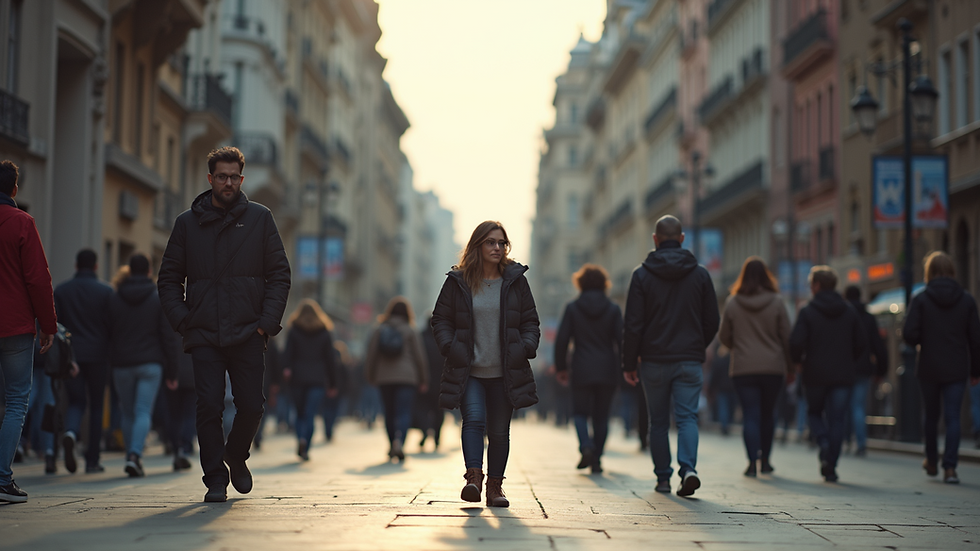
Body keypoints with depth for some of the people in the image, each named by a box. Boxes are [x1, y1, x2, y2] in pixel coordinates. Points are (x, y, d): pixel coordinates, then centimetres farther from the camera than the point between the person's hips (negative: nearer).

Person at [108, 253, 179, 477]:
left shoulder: (114, 298, 4)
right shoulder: (160, 299, 0)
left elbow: (107, 335, 4)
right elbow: (169, 337, -3)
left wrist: (108, 367, 9)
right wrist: (171, 372, 1)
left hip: (121, 366, 2)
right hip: (150, 365, -2)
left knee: (128, 414, 13)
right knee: (144, 413, -4)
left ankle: (132, 457, 15)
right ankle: (134, 456, -22)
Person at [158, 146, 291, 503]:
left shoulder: (259, 219, 7)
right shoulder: (188, 223, 9)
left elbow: (279, 274, 6)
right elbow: (169, 278, 12)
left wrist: (267, 321, -5)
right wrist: (182, 320, -3)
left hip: (248, 335, 0)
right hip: (204, 336, 0)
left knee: (251, 405, 1)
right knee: (209, 407, -6)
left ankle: (237, 456, 29)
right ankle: (215, 479, 5)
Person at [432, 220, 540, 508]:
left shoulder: (515, 280, 7)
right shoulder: (458, 282, 2)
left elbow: (530, 321, 12)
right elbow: (440, 320, 8)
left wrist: (526, 347, -6)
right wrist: (450, 346, -9)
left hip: (504, 373, 2)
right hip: (469, 371, -2)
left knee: (499, 431, 6)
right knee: (474, 420, -21)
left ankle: (495, 486, 16)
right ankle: (473, 477, -24)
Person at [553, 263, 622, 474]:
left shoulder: (572, 308, -1)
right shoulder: (613, 309, 1)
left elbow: (562, 340, -2)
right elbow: (621, 340, -2)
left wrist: (561, 367, 8)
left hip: (582, 370, -1)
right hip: (607, 370, 1)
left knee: (580, 411, 9)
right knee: (601, 416, 10)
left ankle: (586, 445, -17)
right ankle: (596, 459, 8)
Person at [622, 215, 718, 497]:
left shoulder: (642, 274, -3)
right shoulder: (700, 274, 3)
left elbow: (633, 324, -5)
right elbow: (712, 322, 6)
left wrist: (629, 363, 1)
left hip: (654, 360, -1)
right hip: (690, 361, 1)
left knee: (658, 422, 10)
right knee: (687, 417, 0)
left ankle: (663, 477, 12)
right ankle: (688, 468, -21)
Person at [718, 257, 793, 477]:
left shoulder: (732, 303, -3)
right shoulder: (776, 302, -3)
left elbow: (724, 337, 4)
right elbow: (786, 337, -1)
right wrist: (790, 367, 8)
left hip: (743, 368, -1)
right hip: (773, 366, 1)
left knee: (750, 415, 0)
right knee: (768, 414, 15)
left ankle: (753, 460, -12)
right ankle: (765, 460, 20)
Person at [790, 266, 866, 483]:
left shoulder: (807, 312, -6)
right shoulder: (850, 312, 7)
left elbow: (796, 343, -13)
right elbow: (862, 342, 8)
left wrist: (797, 360, 6)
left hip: (815, 374, -2)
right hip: (843, 375, 2)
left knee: (814, 412, 18)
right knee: (837, 420, 5)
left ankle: (823, 443, -10)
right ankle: (831, 467, 1)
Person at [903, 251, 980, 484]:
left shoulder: (921, 299, -7)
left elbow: (909, 335, -13)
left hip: (929, 368, 0)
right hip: (957, 369, 0)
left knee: (931, 415, 15)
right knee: (953, 417, 1)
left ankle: (932, 463, 29)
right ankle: (950, 467, -8)